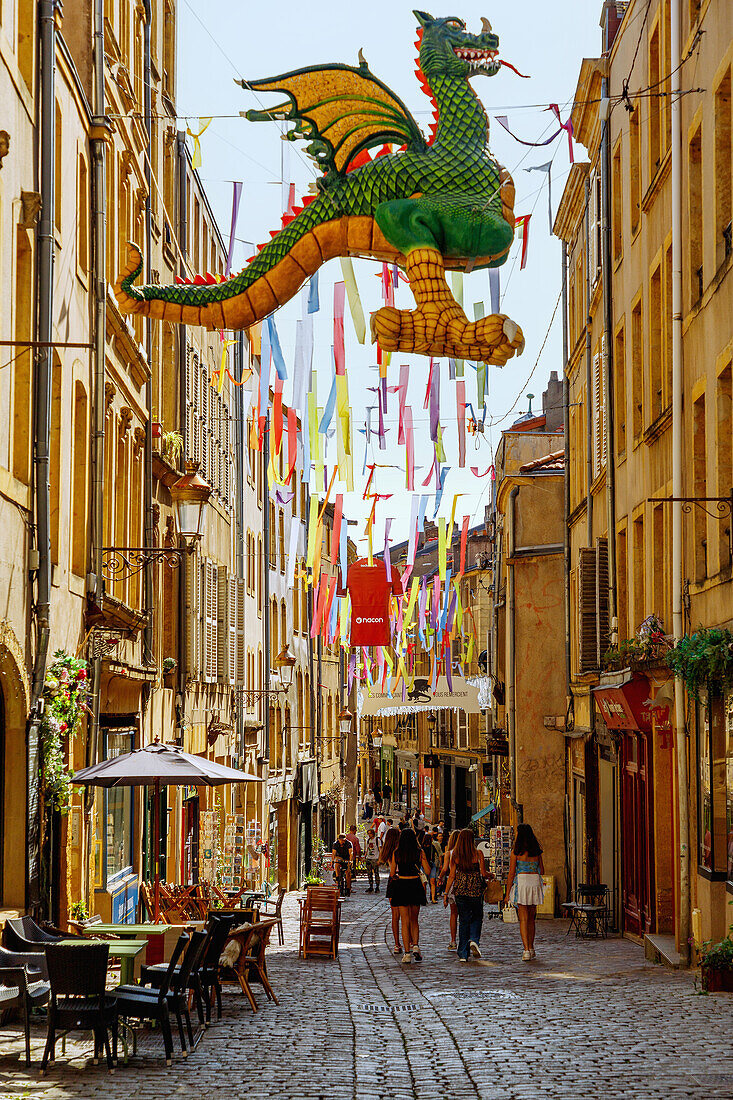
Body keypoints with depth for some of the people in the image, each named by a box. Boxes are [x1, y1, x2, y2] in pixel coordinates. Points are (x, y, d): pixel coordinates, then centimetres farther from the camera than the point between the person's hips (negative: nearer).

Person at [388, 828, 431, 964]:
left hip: (401, 886, -1)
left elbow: (392, 873, 0)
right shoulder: (419, 852, -4)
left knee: (405, 921, 4)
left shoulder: (396, 853, -4)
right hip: (416, 885, 1)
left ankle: (407, 953, 1)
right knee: (414, 919, 18)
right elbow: (428, 871, -3)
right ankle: (415, 945, 0)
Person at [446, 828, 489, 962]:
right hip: (475, 890, -2)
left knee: (463, 921, 8)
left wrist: (447, 892, 8)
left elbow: (452, 876, 1)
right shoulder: (478, 854, -6)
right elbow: (483, 873, -5)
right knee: (477, 917, 17)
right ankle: (474, 940, -10)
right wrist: (490, 875, 16)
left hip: (460, 890, 2)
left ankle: (463, 954, 6)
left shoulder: (455, 855, 0)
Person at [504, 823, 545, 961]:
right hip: (535, 881, 4)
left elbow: (511, 873, -5)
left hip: (521, 882, -4)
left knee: (523, 919, -4)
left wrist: (507, 893, -1)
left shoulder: (516, 852, -5)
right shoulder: (537, 851, 7)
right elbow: (542, 871, 13)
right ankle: (531, 949, 22)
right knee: (531, 918, 16)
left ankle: (526, 950, -13)